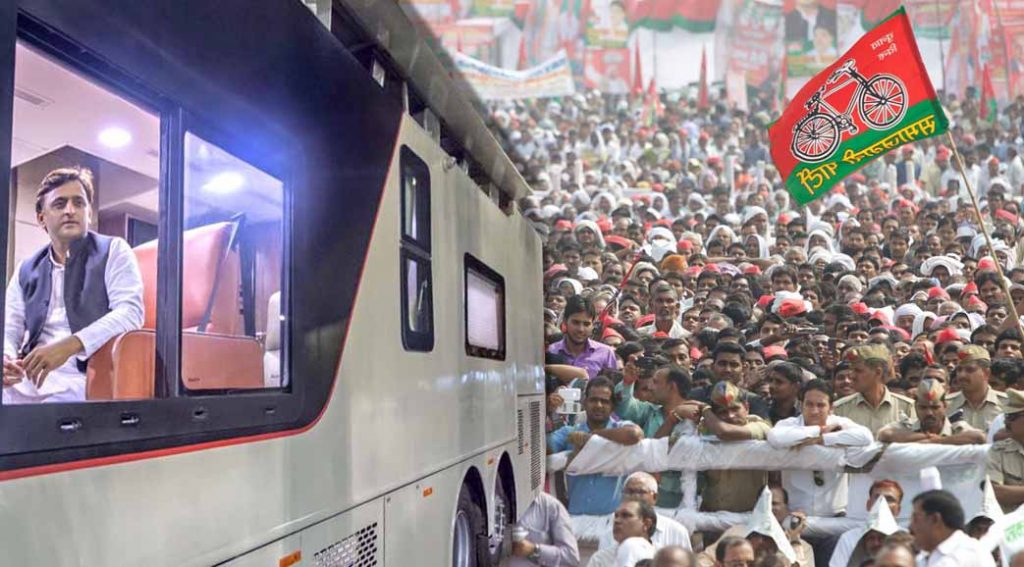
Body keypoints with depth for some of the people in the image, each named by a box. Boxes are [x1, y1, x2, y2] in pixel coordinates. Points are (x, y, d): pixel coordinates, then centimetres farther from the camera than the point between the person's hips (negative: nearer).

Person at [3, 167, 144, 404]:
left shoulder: (113, 251, 6)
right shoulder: (26, 270, 19)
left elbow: (131, 312, -8)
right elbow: (10, 328, 13)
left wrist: (70, 345, -22)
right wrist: (6, 358, -12)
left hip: (81, 380, -4)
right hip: (26, 379, 5)